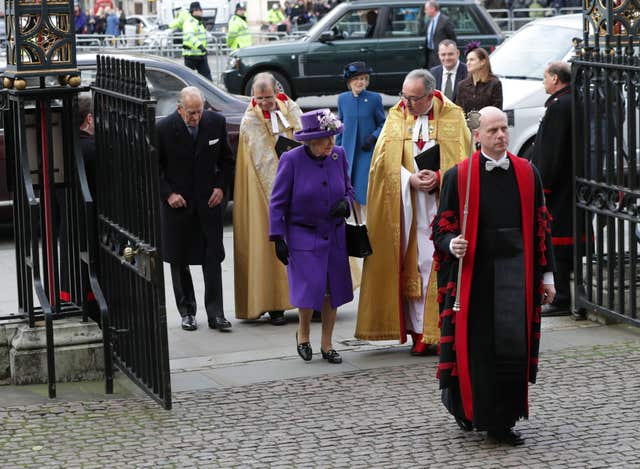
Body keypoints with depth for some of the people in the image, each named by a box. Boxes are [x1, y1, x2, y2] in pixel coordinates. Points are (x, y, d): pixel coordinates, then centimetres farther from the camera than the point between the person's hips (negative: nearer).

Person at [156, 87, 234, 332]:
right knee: (178, 260, 7)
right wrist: (167, 193, -11)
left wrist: (220, 186, -1)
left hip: (208, 201, 1)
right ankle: (187, 312, 19)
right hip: (176, 202, -1)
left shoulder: (216, 122, -4)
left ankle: (215, 314, 1)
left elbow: (227, 159, 11)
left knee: (213, 258, -3)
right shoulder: (163, 128, -12)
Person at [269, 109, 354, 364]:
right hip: (303, 236, -4)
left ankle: (327, 343, 22)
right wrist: (278, 238, -10)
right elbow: (278, 202, -7)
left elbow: (348, 188, 15)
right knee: (310, 289, -9)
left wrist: (345, 203, -8)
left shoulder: (339, 155, -1)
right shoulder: (291, 160, -12)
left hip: (334, 235, 4)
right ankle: (303, 331, 21)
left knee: (333, 290, 5)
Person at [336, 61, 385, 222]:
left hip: (368, 151, -4)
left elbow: (382, 124, 2)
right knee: (351, 189, 9)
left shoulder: (375, 99, -6)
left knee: (364, 190, -10)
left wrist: (373, 137, -15)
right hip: (348, 150, 4)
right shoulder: (342, 99, 4)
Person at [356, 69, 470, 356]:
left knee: (437, 264, -6)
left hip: (441, 206, -2)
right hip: (405, 206, 2)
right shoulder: (396, 117, 9)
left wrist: (439, 177, -16)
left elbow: (463, 160, 0)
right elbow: (384, 158, 2)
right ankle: (418, 329, 4)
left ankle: (435, 330, -2)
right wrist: (410, 179, -12)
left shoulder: (452, 117, 3)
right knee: (411, 265, 0)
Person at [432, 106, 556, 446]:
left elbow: (540, 226, 13)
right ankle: (466, 406, 24)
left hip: (515, 271, 2)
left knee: (512, 342, -5)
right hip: (473, 270, -2)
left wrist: (546, 274, 12)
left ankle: (501, 421, 7)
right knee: (477, 346, 0)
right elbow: (443, 227, 3)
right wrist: (452, 244, -20)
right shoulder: (458, 176, -1)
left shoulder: (527, 173, 8)